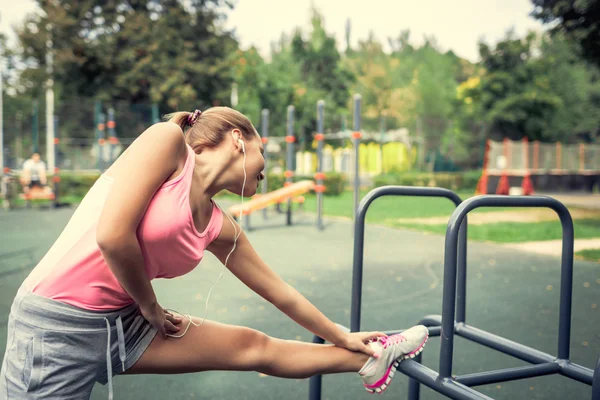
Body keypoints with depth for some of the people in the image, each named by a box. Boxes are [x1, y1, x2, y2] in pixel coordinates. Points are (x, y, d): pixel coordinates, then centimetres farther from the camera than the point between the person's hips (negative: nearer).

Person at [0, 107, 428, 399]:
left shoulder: (220, 229, 7)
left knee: (254, 347, 11)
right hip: (57, 323, -7)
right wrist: (151, 310, -7)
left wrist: (343, 337, 25)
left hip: (120, 322, 7)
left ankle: (369, 362, 26)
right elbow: (113, 235, -21)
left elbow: (281, 293, 16)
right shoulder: (167, 140, -12)